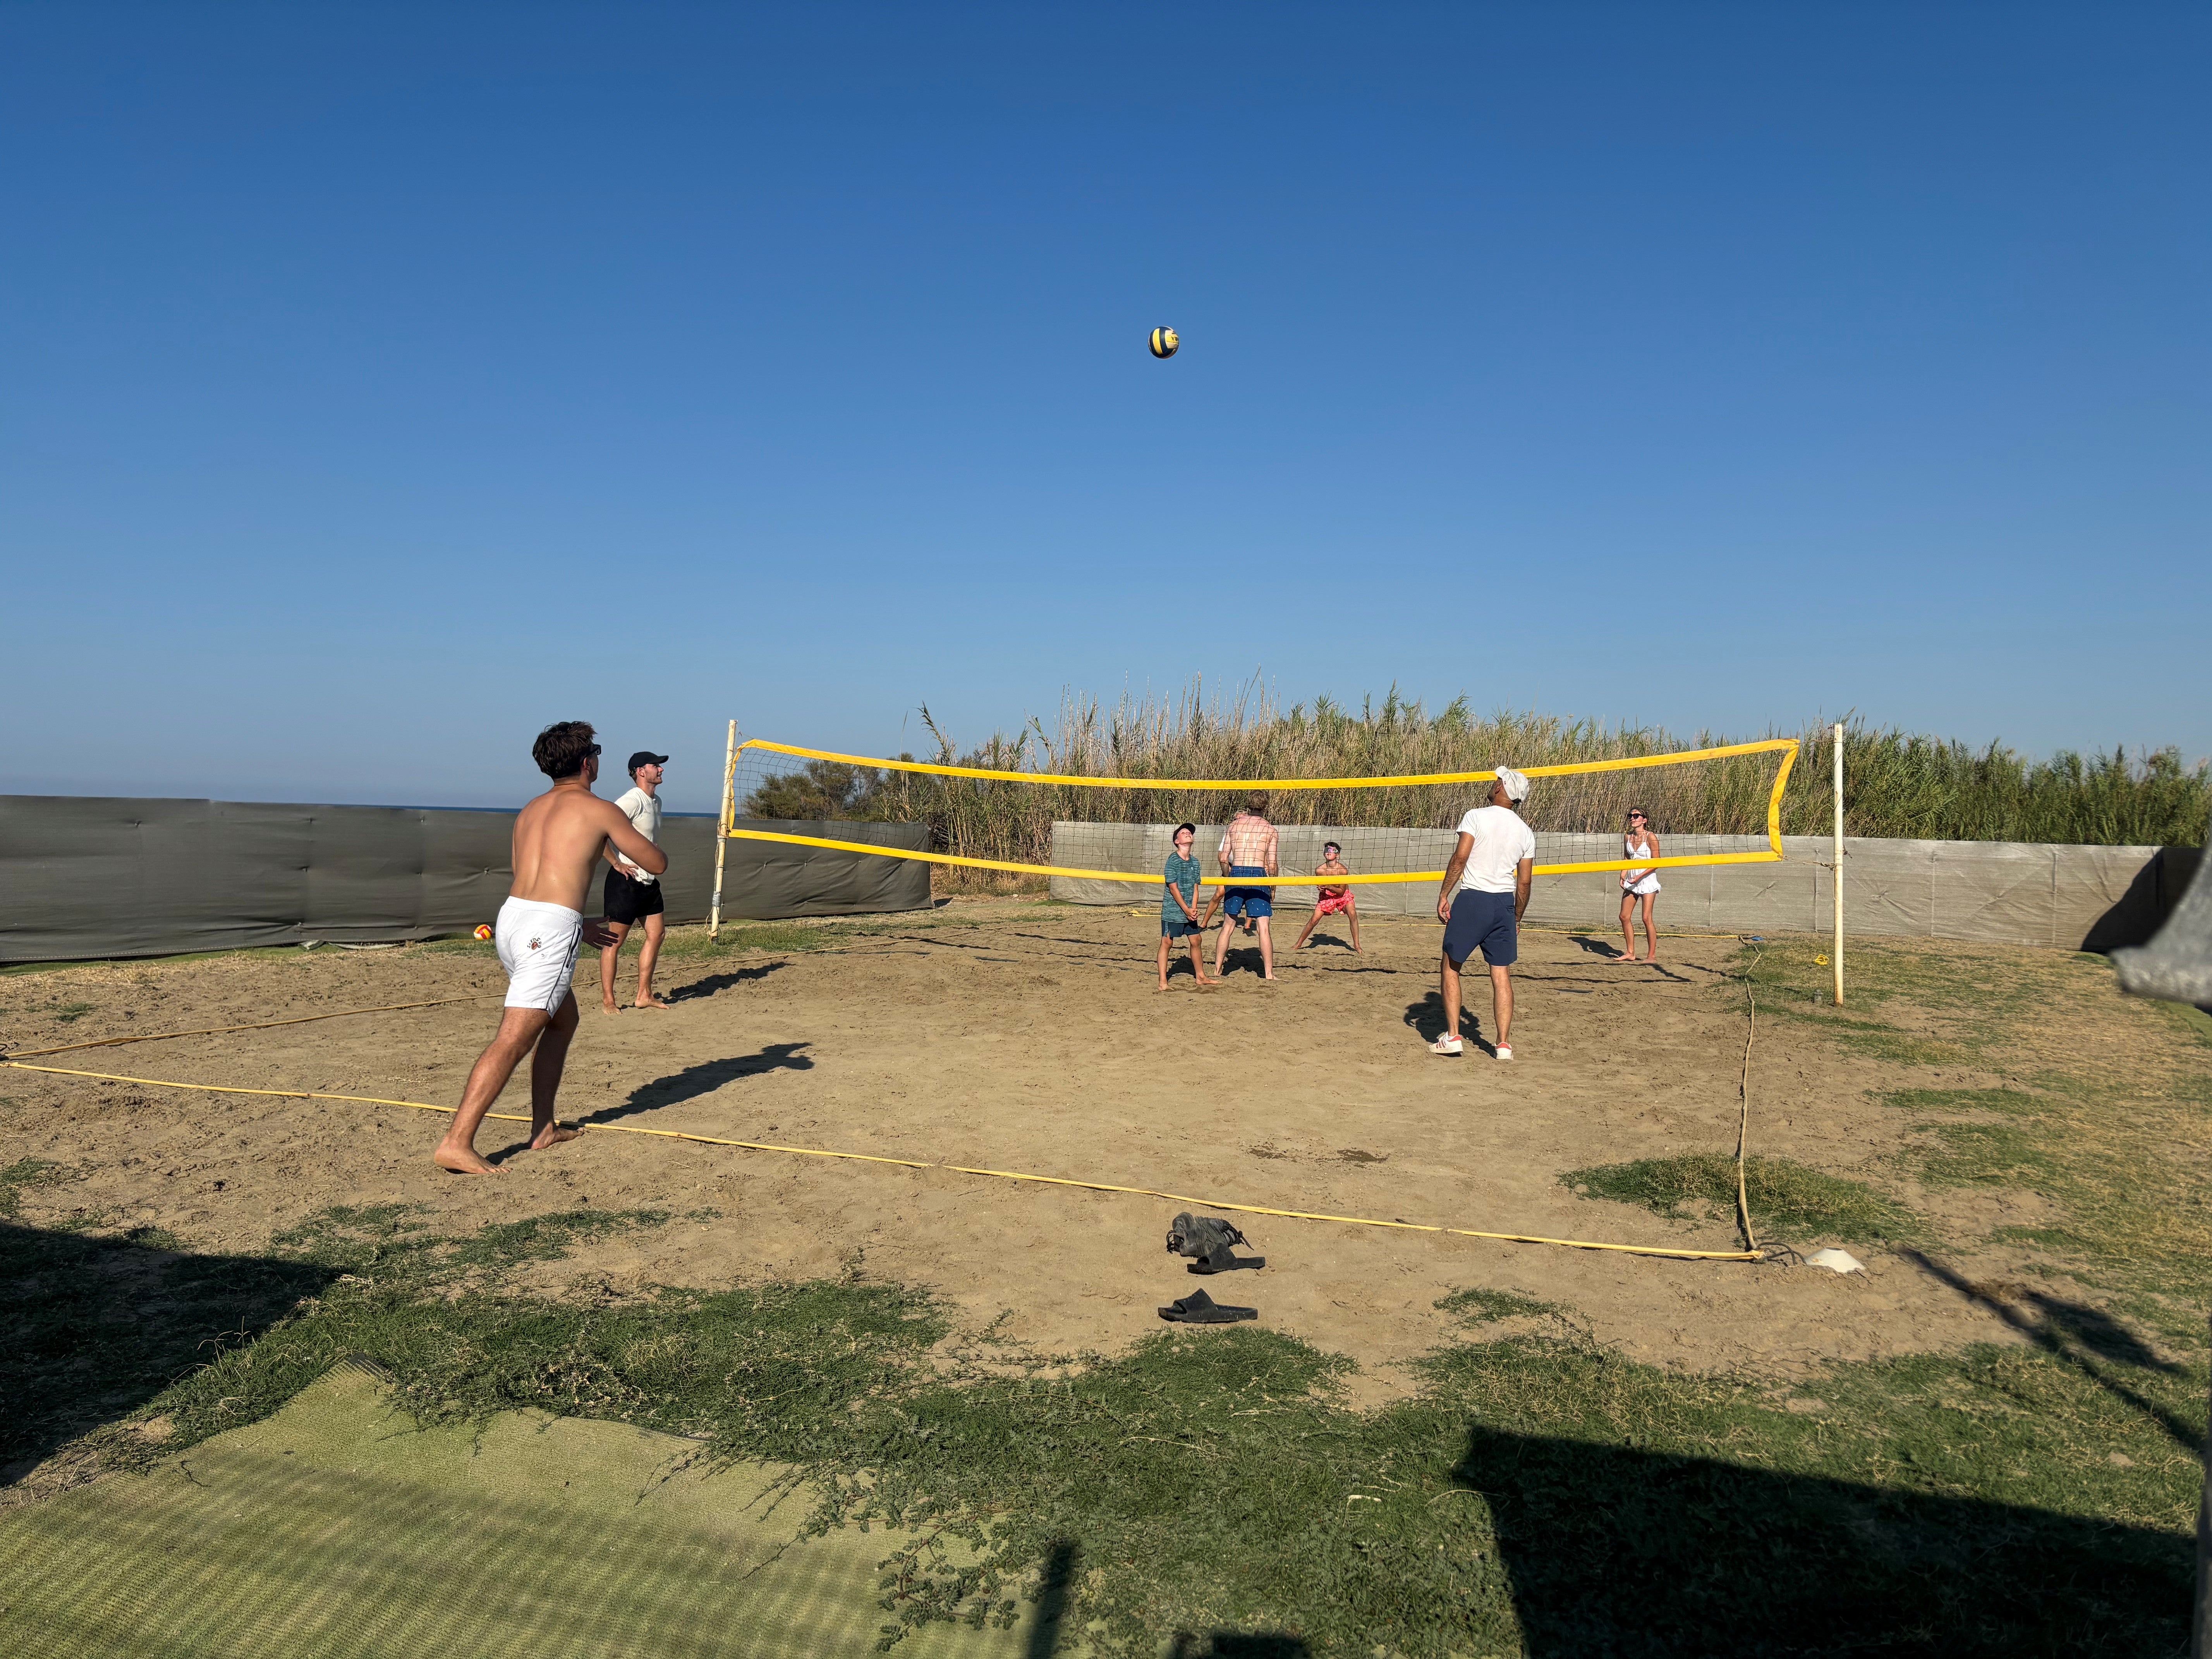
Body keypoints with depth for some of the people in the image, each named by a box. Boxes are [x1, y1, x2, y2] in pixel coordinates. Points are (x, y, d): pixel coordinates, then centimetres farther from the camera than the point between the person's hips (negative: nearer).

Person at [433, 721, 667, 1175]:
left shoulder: (530, 811, 21)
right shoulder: (599, 810, 1)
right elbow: (658, 864, 7)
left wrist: (577, 925, 36)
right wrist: (638, 842, 29)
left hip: (510, 917, 8)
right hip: (550, 930, -8)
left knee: (564, 1019, 24)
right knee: (513, 1041, -9)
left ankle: (544, 1128, 26)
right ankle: (457, 1144, -14)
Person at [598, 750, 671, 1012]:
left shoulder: (656, 801, 12)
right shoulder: (632, 800, -16)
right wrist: (617, 864, -20)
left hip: (648, 881, 9)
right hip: (626, 881, -9)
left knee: (656, 935, 9)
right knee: (616, 940, 0)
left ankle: (644, 995, 17)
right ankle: (607, 999, 7)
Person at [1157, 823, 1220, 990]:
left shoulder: (1195, 862, 8)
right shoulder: (1173, 860, -11)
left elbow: (1195, 888, 9)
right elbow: (1173, 888, -13)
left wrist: (1194, 909, -5)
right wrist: (1187, 910, -14)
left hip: (1189, 912, 7)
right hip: (1172, 911, -7)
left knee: (1197, 941, 12)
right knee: (1167, 943, -2)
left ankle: (1201, 977, 25)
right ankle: (1163, 982, 1)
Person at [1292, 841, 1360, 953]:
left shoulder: (1342, 870, -26)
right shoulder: (1319, 870, -19)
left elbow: (1342, 892, -20)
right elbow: (1322, 888, -3)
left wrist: (1328, 887, -35)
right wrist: (1322, 888, -27)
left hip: (1343, 895, -2)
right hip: (1326, 896, 2)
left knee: (1353, 915, -26)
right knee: (1314, 920, -5)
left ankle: (1356, 945, -16)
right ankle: (1299, 944, 13)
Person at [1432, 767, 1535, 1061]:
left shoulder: (1476, 817, -5)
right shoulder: (1526, 832, 9)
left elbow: (1460, 858, -14)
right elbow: (1524, 882, 9)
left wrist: (1444, 895, -8)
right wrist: (1516, 920, 18)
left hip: (1471, 899, -4)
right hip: (1505, 904, 4)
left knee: (1450, 967, 7)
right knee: (1502, 974, 8)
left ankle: (1452, 1036, 3)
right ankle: (1504, 1043, 7)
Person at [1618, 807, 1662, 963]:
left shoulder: (1651, 837, -12)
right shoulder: (1627, 836, 6)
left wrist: (1640, 877, -19)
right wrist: (1623, 876, 2)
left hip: (1647, 880, -6)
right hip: (1631, 880, 7)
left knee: (1647, 918, -8)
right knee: (1624, 917, 4)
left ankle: (1652, 956, -1)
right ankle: (1630, 953, 14)